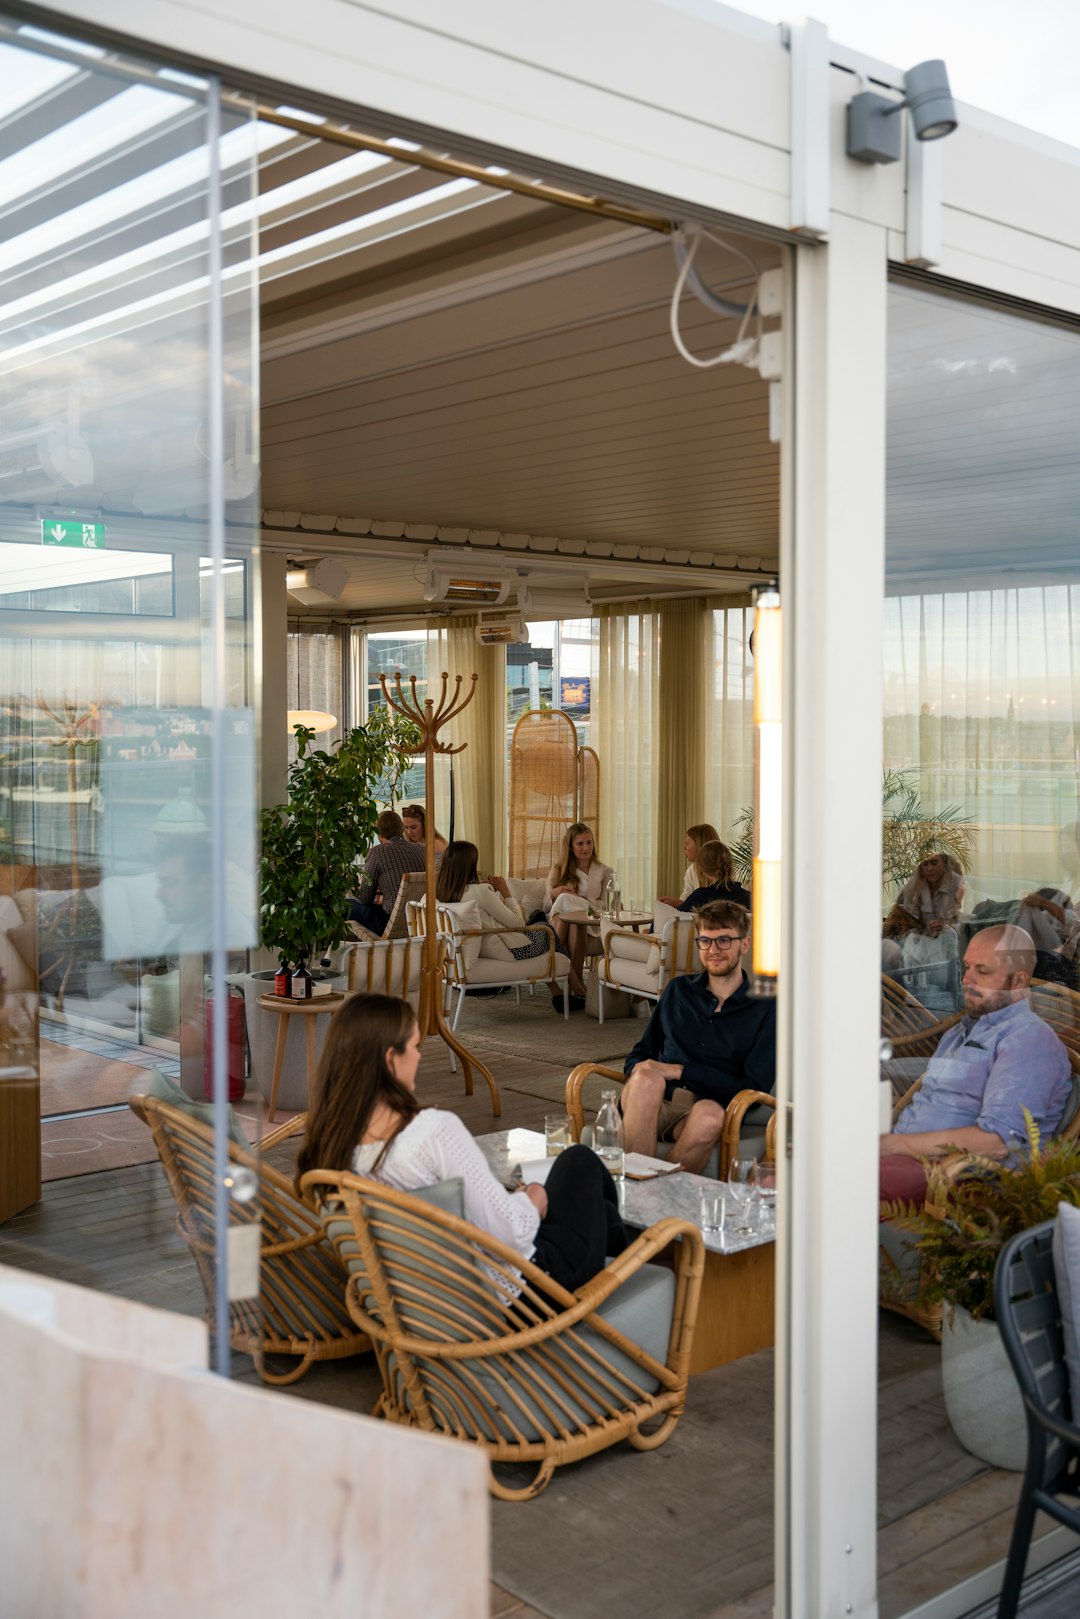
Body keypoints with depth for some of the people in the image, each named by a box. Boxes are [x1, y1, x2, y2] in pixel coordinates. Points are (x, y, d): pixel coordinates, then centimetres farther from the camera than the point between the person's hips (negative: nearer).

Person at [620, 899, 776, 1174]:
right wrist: (641, 1070, -2)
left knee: (709, 1114, -39)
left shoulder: (765, 1008, 8)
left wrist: (681, 1070, -6)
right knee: (646, 1077, -33)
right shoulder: (679, 990, 21)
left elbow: (753, 1088, 0)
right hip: (654, 1102, 3)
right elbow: (640, 1054, 25)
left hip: (709, 1104, -2)